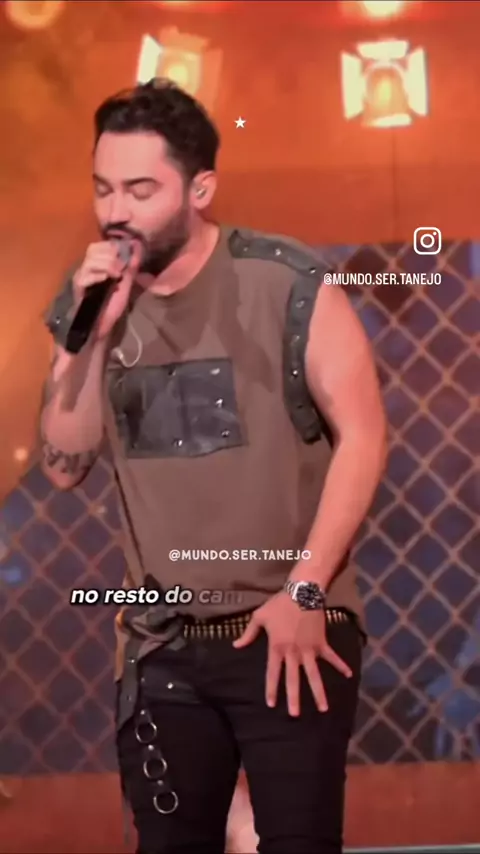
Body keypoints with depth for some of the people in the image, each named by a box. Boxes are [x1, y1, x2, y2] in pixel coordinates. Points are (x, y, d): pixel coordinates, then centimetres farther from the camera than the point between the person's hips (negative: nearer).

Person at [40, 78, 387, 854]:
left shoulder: (287, 284, -8)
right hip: (161, 645, 4)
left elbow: (362, 435, -9)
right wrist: (94, 335, -11)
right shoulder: (89, 303, 6)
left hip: (288, 631, -4)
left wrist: (304, 591, -14)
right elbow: (64, 466, 2)